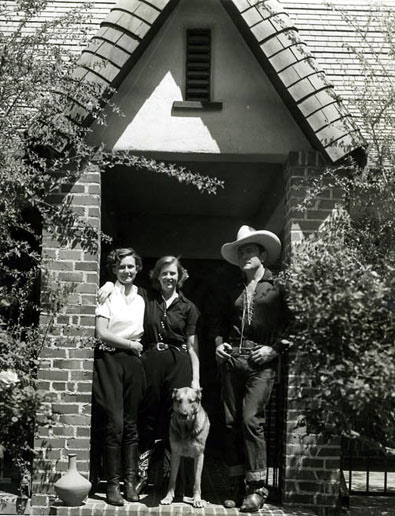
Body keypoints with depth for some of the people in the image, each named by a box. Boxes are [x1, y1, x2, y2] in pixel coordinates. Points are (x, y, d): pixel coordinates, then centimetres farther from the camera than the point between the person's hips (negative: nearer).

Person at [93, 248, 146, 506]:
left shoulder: (141, 297, 15)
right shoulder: (107, 294, 0)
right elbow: (102, 333, -7)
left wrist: (140, 343, 5)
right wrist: (130, 344, -3)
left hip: (134, 361, 4)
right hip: (111, 360, -4)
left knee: (131, 424, 3)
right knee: (115, 423, -10)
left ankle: (130, 482, 7)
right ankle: (113, 484, -4)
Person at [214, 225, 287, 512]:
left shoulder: (277, 289, 3)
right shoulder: (234, 294, 19)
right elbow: (221, 324, 29)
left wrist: (274, 348, -10)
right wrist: (219, 344, 12)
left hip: (261, 362, -5)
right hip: (232, 360, 6)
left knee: (251, 419, -14)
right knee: (232, 422, 3)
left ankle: (257, 488, -7)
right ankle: (237, 485, 9)